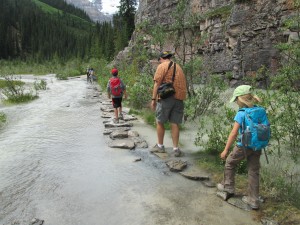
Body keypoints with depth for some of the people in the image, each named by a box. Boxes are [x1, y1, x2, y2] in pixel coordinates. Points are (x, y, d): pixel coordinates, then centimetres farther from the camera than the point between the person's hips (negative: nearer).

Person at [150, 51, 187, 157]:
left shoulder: (162, 66, 0)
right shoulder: (178, 67, 20)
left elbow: (157, 83, -10)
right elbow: (183, 84, 16)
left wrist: (153, 99, -10)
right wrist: (181, 98, 18)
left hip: (166, 97, -6)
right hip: (179, 98, 6)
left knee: (160, 122, 8)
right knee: (175, 123, 7)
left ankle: (160, 146, 16)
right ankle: (175, 149, 7)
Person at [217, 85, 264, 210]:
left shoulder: (241, 114, -17)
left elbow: (234, 133, -18)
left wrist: (226, 150, -13)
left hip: (243, 146, -6)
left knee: (230, 163, 19)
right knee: (254, 171, 12)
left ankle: (228, 186, 34)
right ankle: (253, 200, 20)